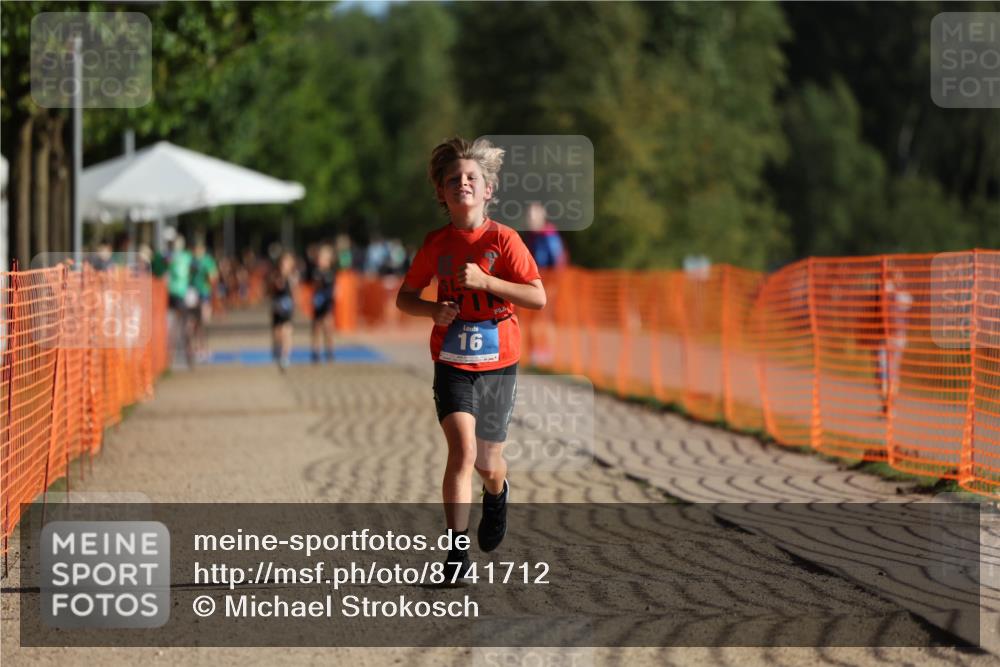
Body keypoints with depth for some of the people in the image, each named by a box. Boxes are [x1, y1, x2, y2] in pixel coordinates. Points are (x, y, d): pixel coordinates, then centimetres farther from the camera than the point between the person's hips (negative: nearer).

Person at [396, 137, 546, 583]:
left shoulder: (503, 240, -7)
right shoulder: (436, 244, 0)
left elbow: (538, 298, -12)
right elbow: (405, 298, 12)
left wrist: (484, 280, -22)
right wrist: (434, 310, -10)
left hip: (498, 364, 0)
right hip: (452, 365, 0)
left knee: (489, 464, 11)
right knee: (463, 449, -20)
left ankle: (496, 496, 50)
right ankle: (457, 554, -18)